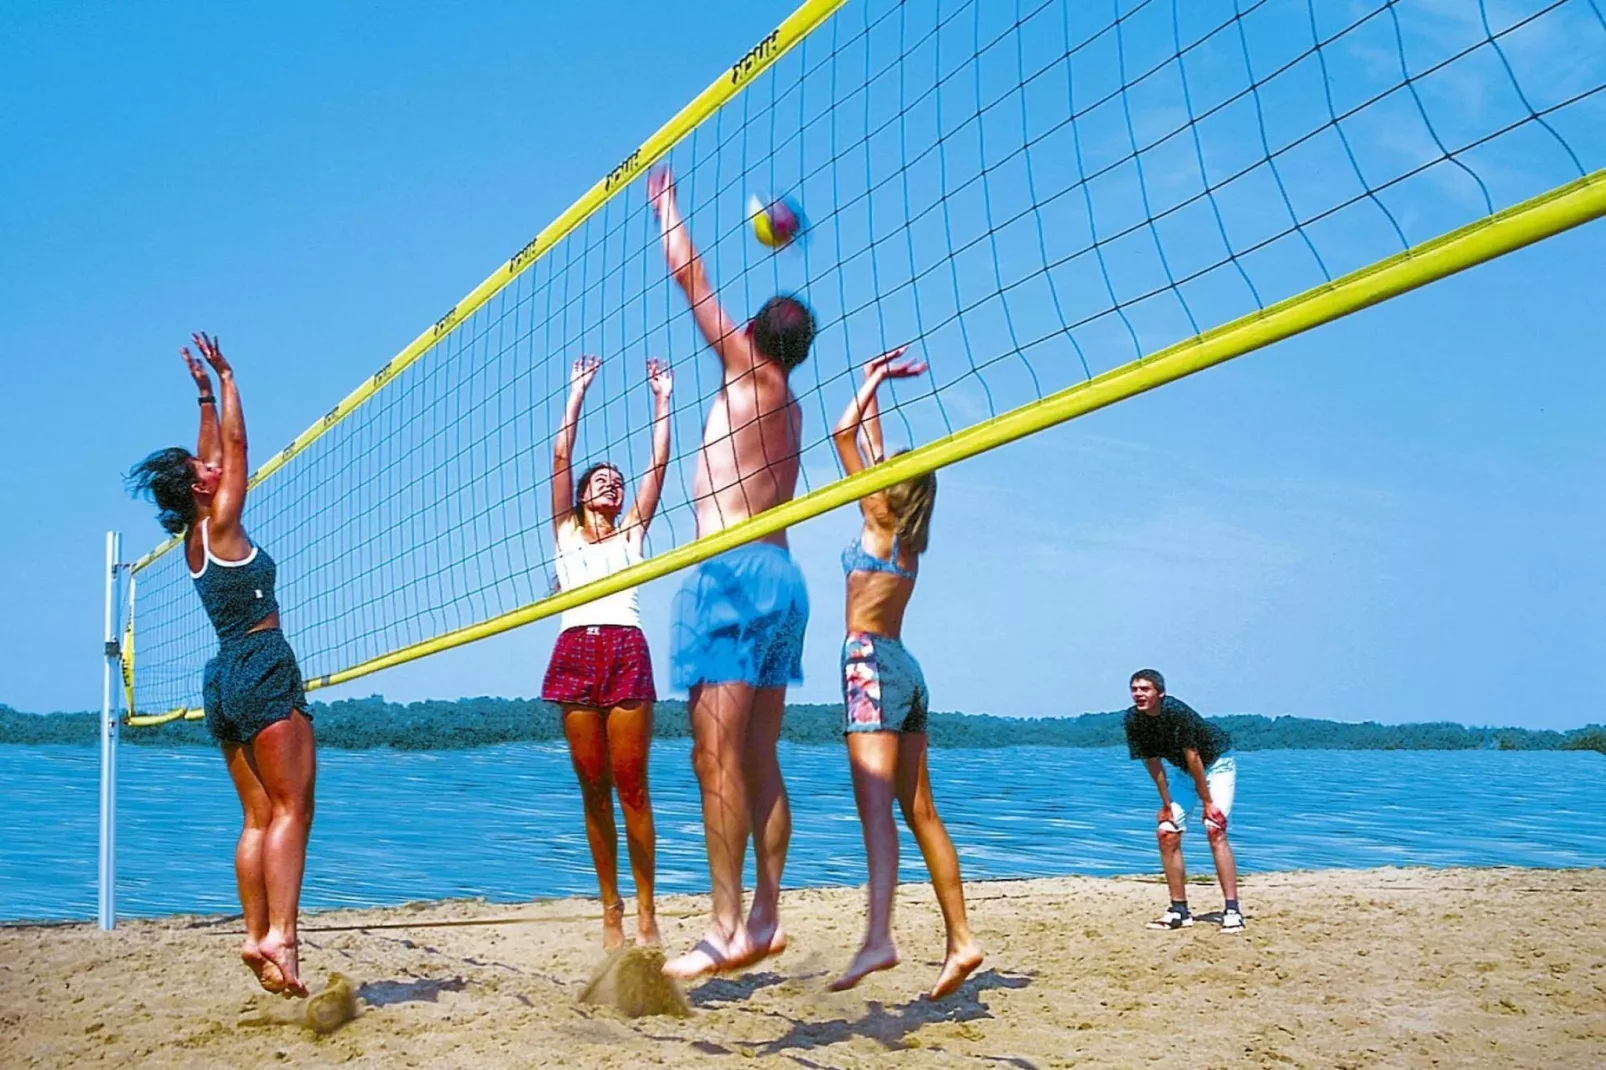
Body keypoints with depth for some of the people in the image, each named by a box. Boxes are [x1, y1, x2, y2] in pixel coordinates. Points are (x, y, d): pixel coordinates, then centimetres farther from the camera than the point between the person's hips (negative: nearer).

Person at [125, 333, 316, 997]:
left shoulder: (194, 538, 14)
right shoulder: (219, 525, -5)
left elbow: (213, 456, 26)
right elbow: (235, 444, 0)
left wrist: (204, 395, 31)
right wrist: (224, 381, 9)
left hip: (225, 680, 9)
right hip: (263, 671, -9)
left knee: (260, 818, 7)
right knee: (292, 809, -13)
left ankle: (256, 936, 1)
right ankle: (280, 934, -23)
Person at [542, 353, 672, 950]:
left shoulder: (632, 533, 20)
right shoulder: (566, 532, 21)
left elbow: (657, 466, 14)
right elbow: (561, 458, 14)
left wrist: (662, 400, 15)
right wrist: (577, 393, 16)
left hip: (627, 649, -1)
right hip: (577, 649, 1)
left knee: (631, 786, -5)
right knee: (593, 788, 1)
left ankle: (645, 910, -3)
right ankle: (611, 909, 7)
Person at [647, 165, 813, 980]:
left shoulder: (749, 370, 0)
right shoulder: (787, 406, 19)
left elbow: (688, 274, 6)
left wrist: (665, 204, 21)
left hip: (733, 571, -9)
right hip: (780, 576, 9)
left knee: (717, 754, -11)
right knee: (758, 760, 9)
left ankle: (726, 930, -13)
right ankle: (765, 916, 10)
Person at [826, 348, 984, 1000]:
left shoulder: (878, 521, -4)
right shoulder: (906, 534, 16)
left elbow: (845, 435, -4)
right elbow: (873, 447, 28)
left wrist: (872, 383, 8)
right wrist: (874, 390, 34)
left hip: (871, 660, -9)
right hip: (903, 668, 9)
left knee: (875, 804, -21)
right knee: (919, 811, 10)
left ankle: (878, 938, -34)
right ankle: (960, 941, 11)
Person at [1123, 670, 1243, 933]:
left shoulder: (1176, 711, -33)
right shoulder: (1133, 720, -17)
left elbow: (1192, 757, -27)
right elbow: (1152, 762, -8)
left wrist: (1206, 801, -21)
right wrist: (1167, 804, -8)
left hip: (1216, 762, -6)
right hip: (1183, 770, 6)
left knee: (1215, 830, -21)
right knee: (1167, 834, -2)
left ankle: (1232, 910, -22)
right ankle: (1179, 911, 6)